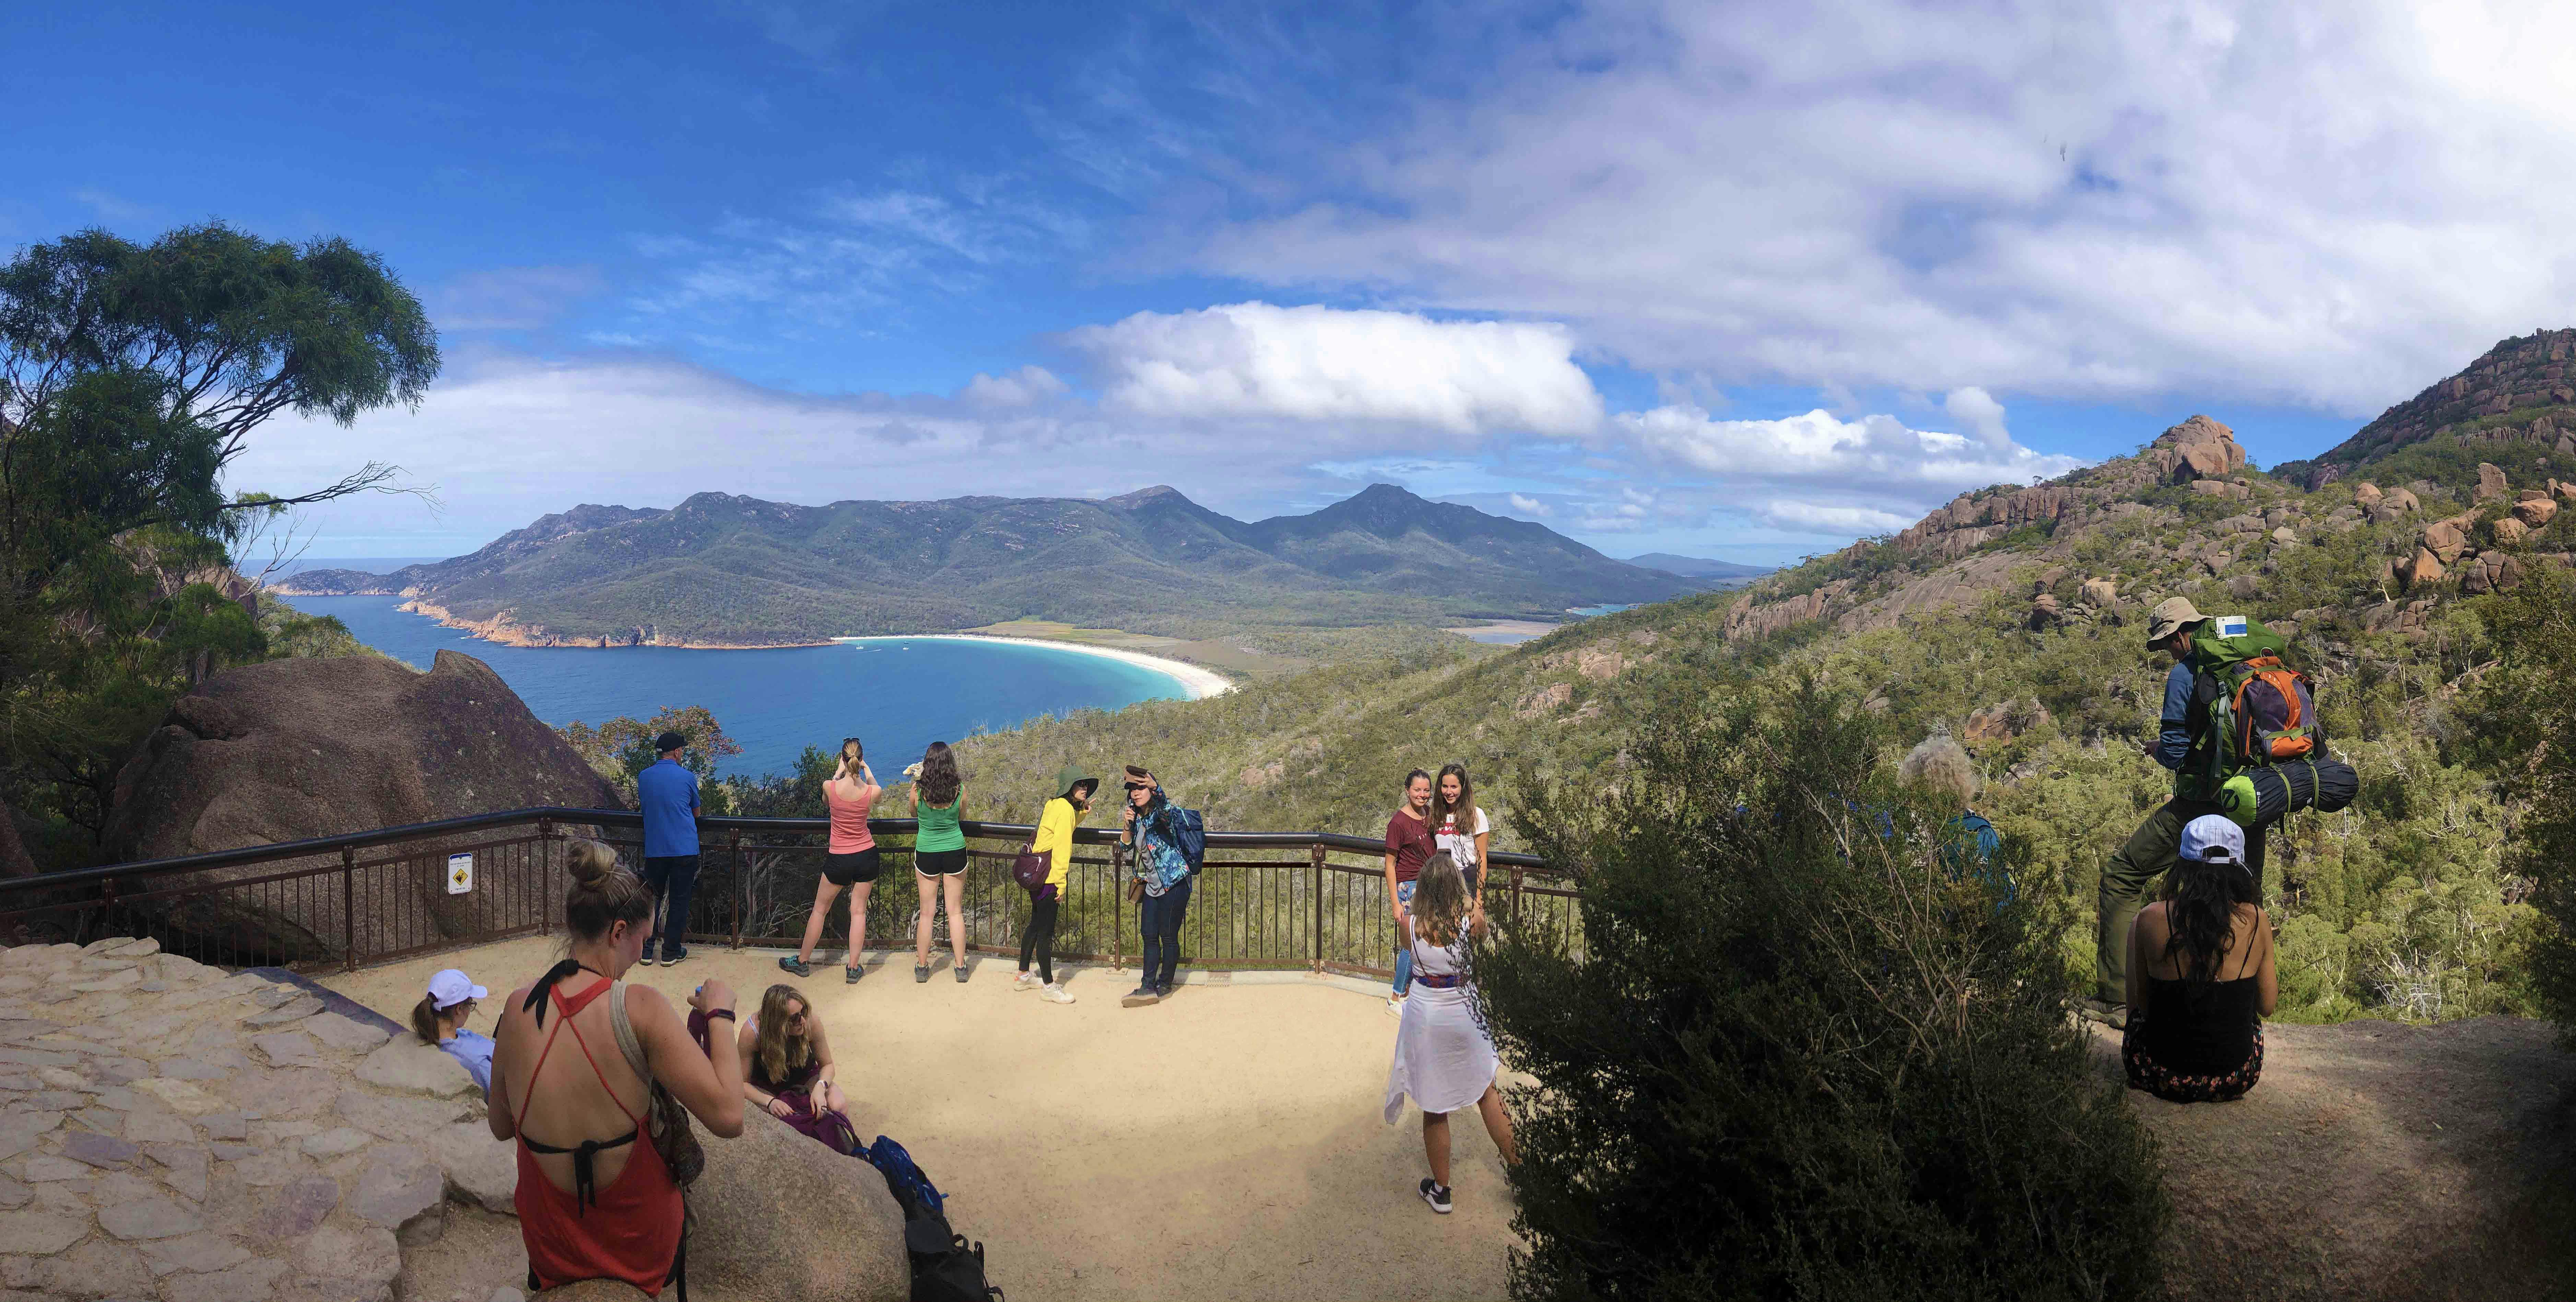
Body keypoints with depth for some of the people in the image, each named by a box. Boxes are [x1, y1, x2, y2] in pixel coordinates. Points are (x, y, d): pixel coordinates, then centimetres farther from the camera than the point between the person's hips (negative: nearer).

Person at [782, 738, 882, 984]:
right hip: (867, 855, 1)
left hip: (838, 858, -1)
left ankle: (803, 961, 28)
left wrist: (839, 771, 22)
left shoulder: (830, 787, -16)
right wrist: (866, 769, 27)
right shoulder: (872, 791, -14)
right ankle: (852, 969, 11)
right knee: (859, 912, 9)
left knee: (820, 909, 15)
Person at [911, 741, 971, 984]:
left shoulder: (918, 789, -13)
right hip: (955, 852, 0)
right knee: (956, 911, 10)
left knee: (927, 913, 10)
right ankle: (960, 967, 15)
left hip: (926, 853, 0)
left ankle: (922, 966, 19)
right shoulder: (960, 788, -12)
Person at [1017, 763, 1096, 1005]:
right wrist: (1061, 884, -19)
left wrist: (1082, 812, 13)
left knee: (1036, 926, 20)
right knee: (1046, 932, -3)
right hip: (1048, 878, -10)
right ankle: (1048, 987, 3)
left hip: (1035, 874, 10)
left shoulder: (1055, 804, 11)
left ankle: (1024, 976, 31)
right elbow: (1061, 848, -20)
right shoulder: (1066, 808, -16)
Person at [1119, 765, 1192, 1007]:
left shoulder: (1161, 813, -14)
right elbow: (1126, 843, 14)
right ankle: (1148, 987, 7)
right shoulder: (1137, 816, 8)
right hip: (1152, 885, 8)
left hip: (1173, 884, -8)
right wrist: (1127, 825, -7)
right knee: (1150, 935, 5)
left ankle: (1165, 986, 12)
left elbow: (1166, 810, -39)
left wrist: (1156, 789, -59)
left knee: (1168, 936, 0)